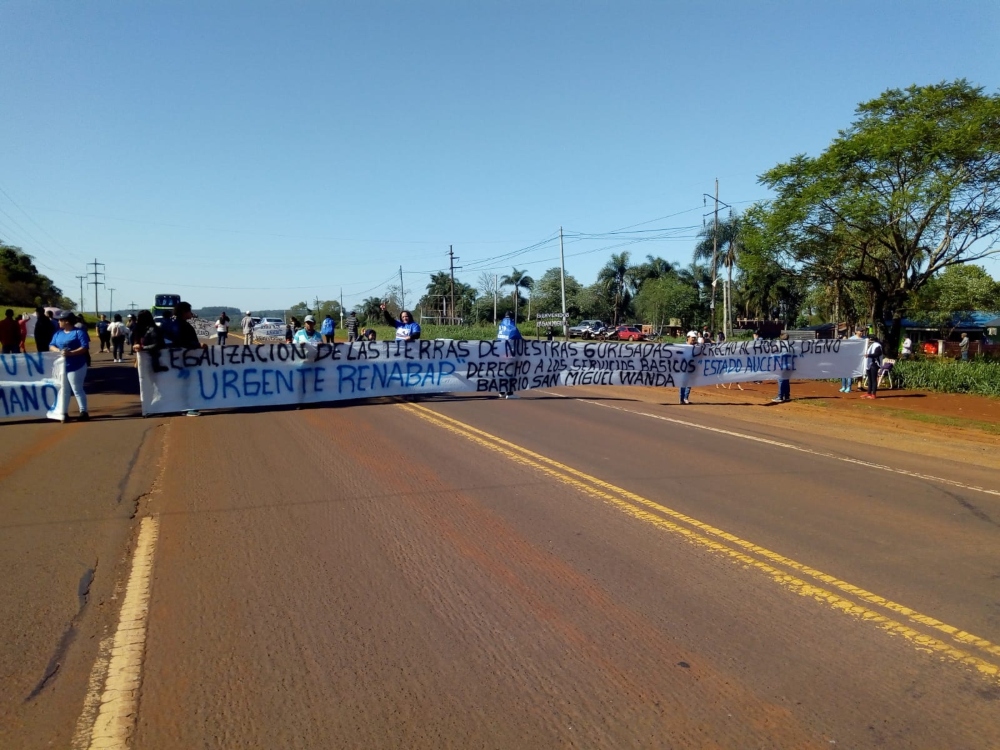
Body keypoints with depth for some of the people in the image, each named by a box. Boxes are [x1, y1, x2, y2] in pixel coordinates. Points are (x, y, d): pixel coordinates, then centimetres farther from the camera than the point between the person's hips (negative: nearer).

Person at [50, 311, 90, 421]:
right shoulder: (58, 333, 14)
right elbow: (51, 346, 10)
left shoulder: (79, 332, -9)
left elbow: (85, 348, -17)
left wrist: (70, 353, -27)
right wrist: (59, 351, -11)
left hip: (76, 367, -7)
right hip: (61, 366, 7)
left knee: (77, 390, -6)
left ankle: (84, 412, -1)